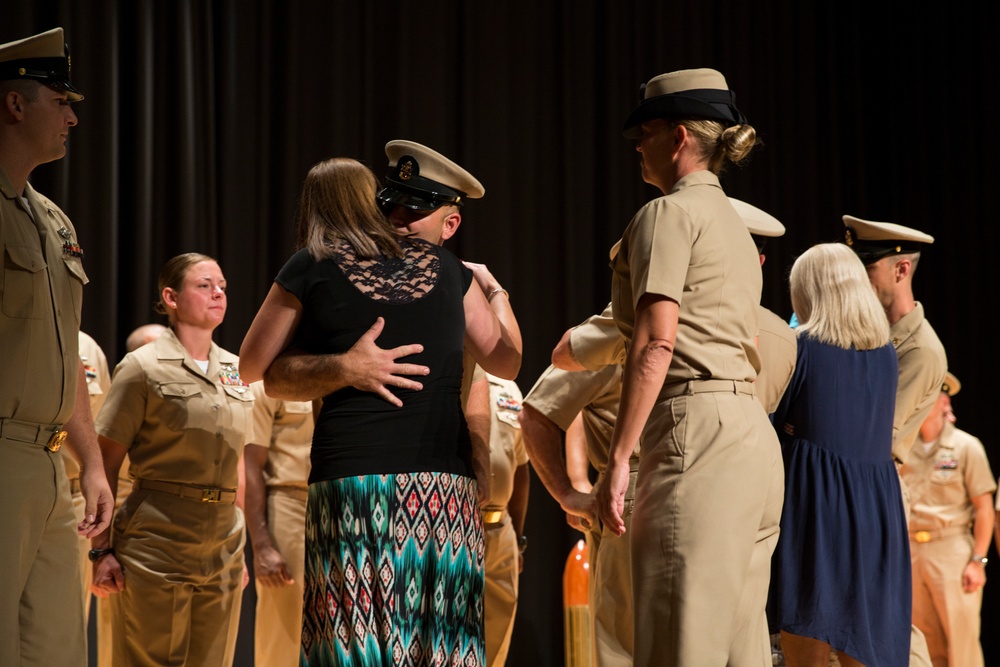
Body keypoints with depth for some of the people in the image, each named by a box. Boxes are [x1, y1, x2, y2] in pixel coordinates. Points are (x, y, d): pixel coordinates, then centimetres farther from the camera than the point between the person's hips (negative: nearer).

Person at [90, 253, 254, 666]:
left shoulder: (235, 371, 12)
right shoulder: (143, 367, -3)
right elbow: (105, 466, -5)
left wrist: (241, 546, 15)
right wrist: (102, 550, -10)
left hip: (222, 550, 5)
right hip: (155, 548, -5)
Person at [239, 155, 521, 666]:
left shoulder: (312, 269, 5)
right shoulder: (446, 268, 13)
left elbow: (251, 369, 14)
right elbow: (506, 361, 23)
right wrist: (495, 291, 39)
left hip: (353, 476, -3)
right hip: (448, 483, 3)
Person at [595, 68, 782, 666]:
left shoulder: (669, 213, -3)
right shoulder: (736, 226, 25)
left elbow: (656, 343, -13)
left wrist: (618, 458, -15)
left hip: (698, 432, -9)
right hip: (755, 436, 10)